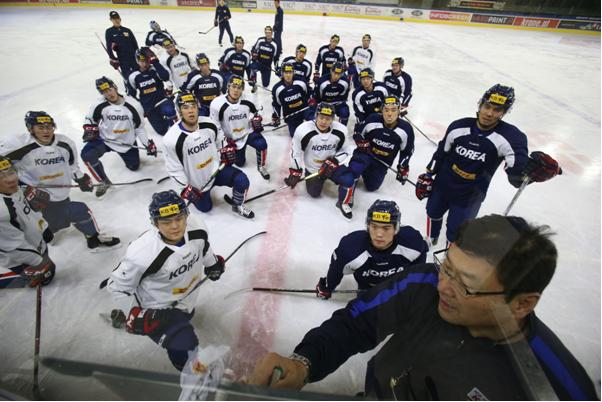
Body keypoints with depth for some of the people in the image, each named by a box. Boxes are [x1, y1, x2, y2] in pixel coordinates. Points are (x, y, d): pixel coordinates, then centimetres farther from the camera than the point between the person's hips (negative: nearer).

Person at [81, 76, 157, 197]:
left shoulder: (133, 105, -16)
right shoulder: (100, 105, -15)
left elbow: (139, 127, -6)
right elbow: (90, 120, 5)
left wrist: (148, 144, -7)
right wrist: (89, 131, -14)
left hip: (126, 142, 1)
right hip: (105, 139, 0)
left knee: (134, 167, 12)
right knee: (87, 155, -25)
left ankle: (124, 153, 47)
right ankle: (104, 182, -4)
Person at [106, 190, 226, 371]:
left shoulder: (195, 227, -24)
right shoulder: (143, 253, -37)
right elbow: (117, 285, -18)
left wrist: (212, 263, 14)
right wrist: (135, 315, -18)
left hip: (185, 300, 6)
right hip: (157, 310, -6)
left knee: (185, 315, 36)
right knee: (186, 349, -17)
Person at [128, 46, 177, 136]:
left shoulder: (155, 70, -6)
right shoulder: (134, 77, 0)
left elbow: (165, 76, -29)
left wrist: (155, 62, -26)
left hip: (162, 100, -3)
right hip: (148, 107, 3)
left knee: (168, 111, -41)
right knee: (162, 131, 2)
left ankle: (172, 121, -4)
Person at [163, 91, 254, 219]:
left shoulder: (209, 123, -13)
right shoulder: (172, 139, -24)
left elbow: (219, 137, 12)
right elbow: (174, 169, -14)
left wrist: (226, 149, -2)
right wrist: (186, 188, -13)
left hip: (217, 167, 2)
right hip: (196, 182, -2)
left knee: (242, 181, -21)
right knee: (205, 207, 14)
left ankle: (238, 206, 7)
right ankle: (190, 191, 45)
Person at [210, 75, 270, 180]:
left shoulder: (247, 101, -13)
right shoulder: (217, 104, -22)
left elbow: (254, 112, 11)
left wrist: (257, 120, -8)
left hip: (248, 132, 1)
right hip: (232, 138, -1)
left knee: (262, 144, -27)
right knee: (240, 163, 9)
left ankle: (261, 167, -1)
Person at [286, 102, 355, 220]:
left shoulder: (340, 131, -19)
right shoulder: (303, 130, -26)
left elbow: (344, 151, -4)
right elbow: (296, 152, -13)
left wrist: (333, 162, -20)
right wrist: (295, 172, -11)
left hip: (332, 165, 1)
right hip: (312, 168, 0)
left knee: (348, 180, -23)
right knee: (314, 193, 9)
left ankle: (343, 203, 6)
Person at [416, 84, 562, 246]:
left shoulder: (510, 136, -20)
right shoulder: (459, 126, -12)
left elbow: (517, 174, -31)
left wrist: (532, 168, -53)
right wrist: (428, 176, 6)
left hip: (469, 197, -3)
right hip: (442, 184, 3)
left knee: (455, 235, 5)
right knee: (433, 213, 25)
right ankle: (430, 239, 55)